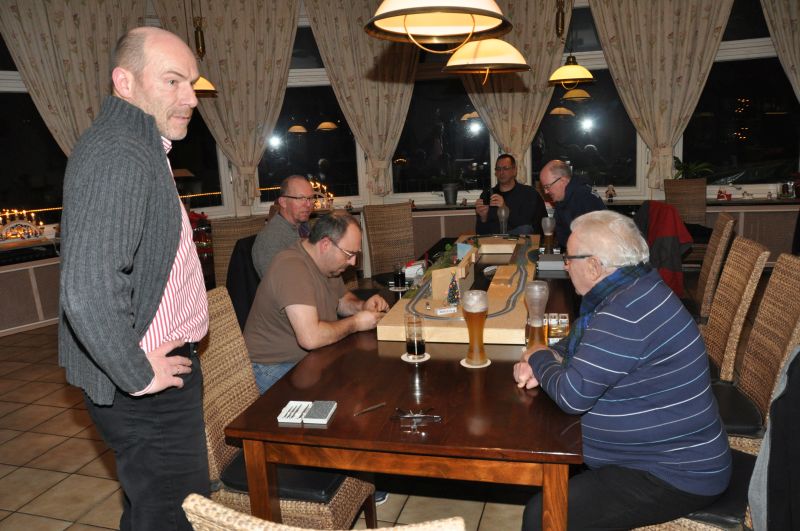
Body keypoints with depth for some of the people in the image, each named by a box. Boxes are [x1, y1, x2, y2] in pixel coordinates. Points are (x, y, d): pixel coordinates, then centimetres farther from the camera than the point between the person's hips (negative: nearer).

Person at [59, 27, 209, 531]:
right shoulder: (119, 158, -22)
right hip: (147, 393, -10)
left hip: (156, 370, 10)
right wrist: (137, 375, -19)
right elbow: (88, 294, -33)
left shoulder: (140, 148, 13)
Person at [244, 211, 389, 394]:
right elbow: (310, 338, -34)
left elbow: (342, 299, 22)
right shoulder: (292, 267, -26)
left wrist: (362, 306, 0)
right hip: (275, 370, -9)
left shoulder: (327, 262, 5)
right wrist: (355, 323, -20)